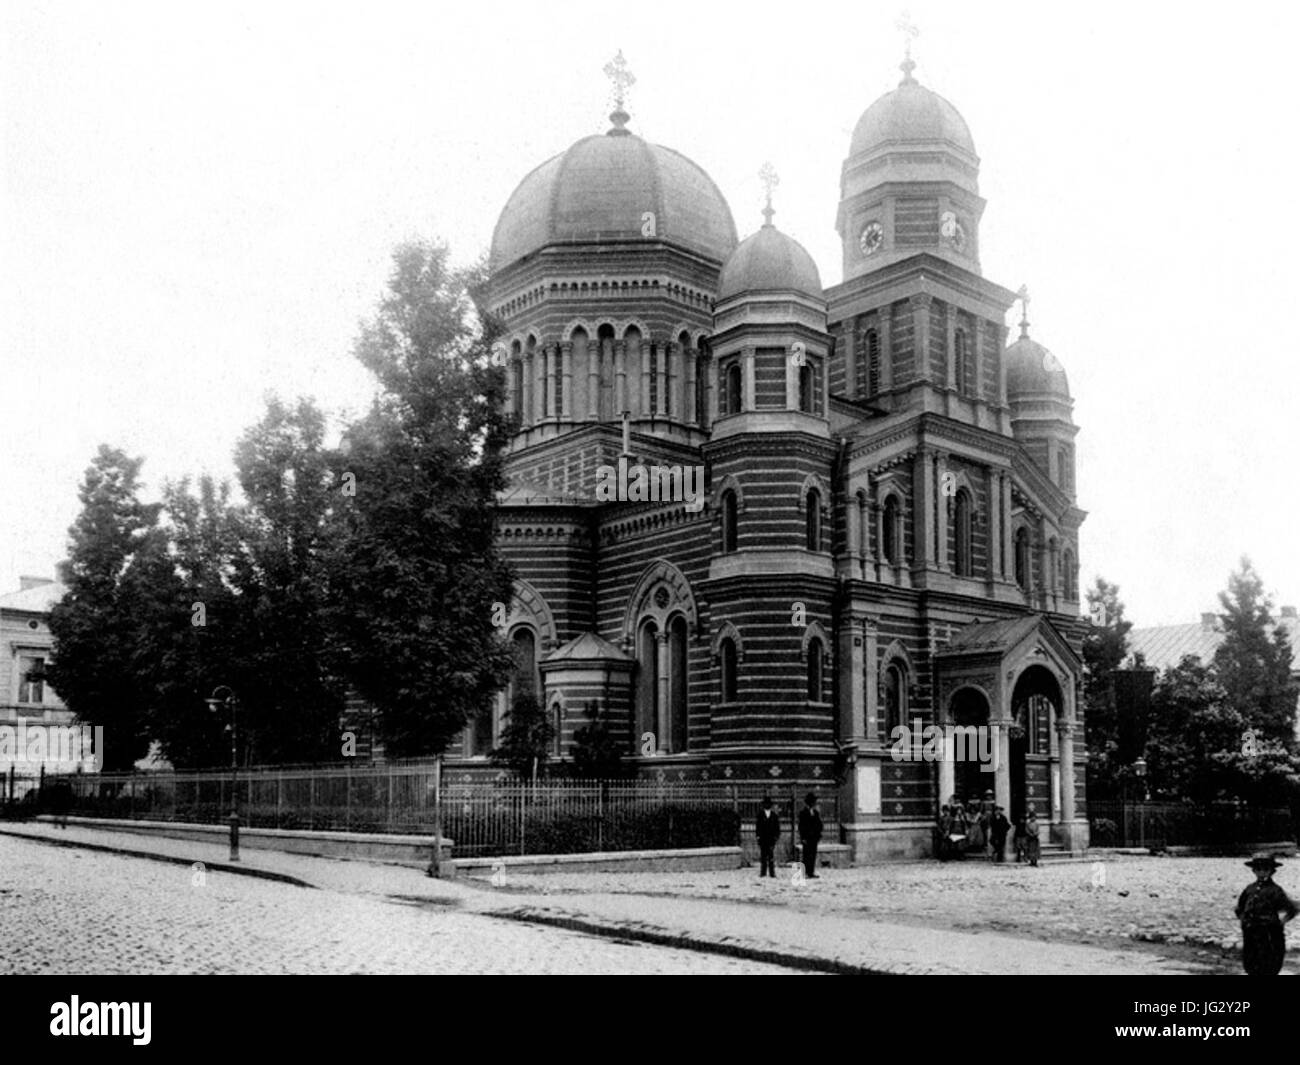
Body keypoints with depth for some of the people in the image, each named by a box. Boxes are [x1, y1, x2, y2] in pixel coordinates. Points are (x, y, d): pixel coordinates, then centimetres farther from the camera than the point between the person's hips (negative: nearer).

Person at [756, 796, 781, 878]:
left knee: (772, 856, -2)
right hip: (762, 838, -1)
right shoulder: (760, 814, 6)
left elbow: (777, 826, 11)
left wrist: (776, 836, 2)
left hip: (772, 838, 1)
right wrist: (758, 835, -4)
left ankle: (772, 873, 1)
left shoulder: (774, 814, 9)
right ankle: (763, 872, 3)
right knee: (762, 856, 0)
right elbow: (758, 825, 4)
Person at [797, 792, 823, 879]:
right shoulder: (803, 813, -1)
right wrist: (803, 838, -11)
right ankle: (806, 873, -4)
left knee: (813, 855, 3)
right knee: (807, 855, -5)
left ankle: (811, 872, 4)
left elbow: (819, 825, 17)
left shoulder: (816, 812, 15)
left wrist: (819, 836, 6)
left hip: (814, 837, 5)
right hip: (806, 838, -5)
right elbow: (801, 826, -4)